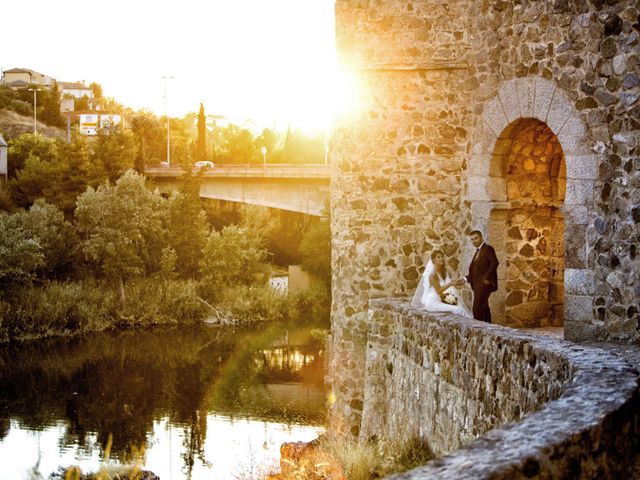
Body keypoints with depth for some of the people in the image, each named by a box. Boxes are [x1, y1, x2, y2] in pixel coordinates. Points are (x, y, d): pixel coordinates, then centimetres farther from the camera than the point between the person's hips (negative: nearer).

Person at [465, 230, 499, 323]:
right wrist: (467, 278, 7)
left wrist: (486, 278, -20)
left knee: (477, 307, -16)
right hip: (478, 284, 10)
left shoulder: (488, 248, -6)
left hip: (484, 283, -10)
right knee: (483, 307, 11)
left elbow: (494, 263, -19)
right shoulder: (478, 251, 21)